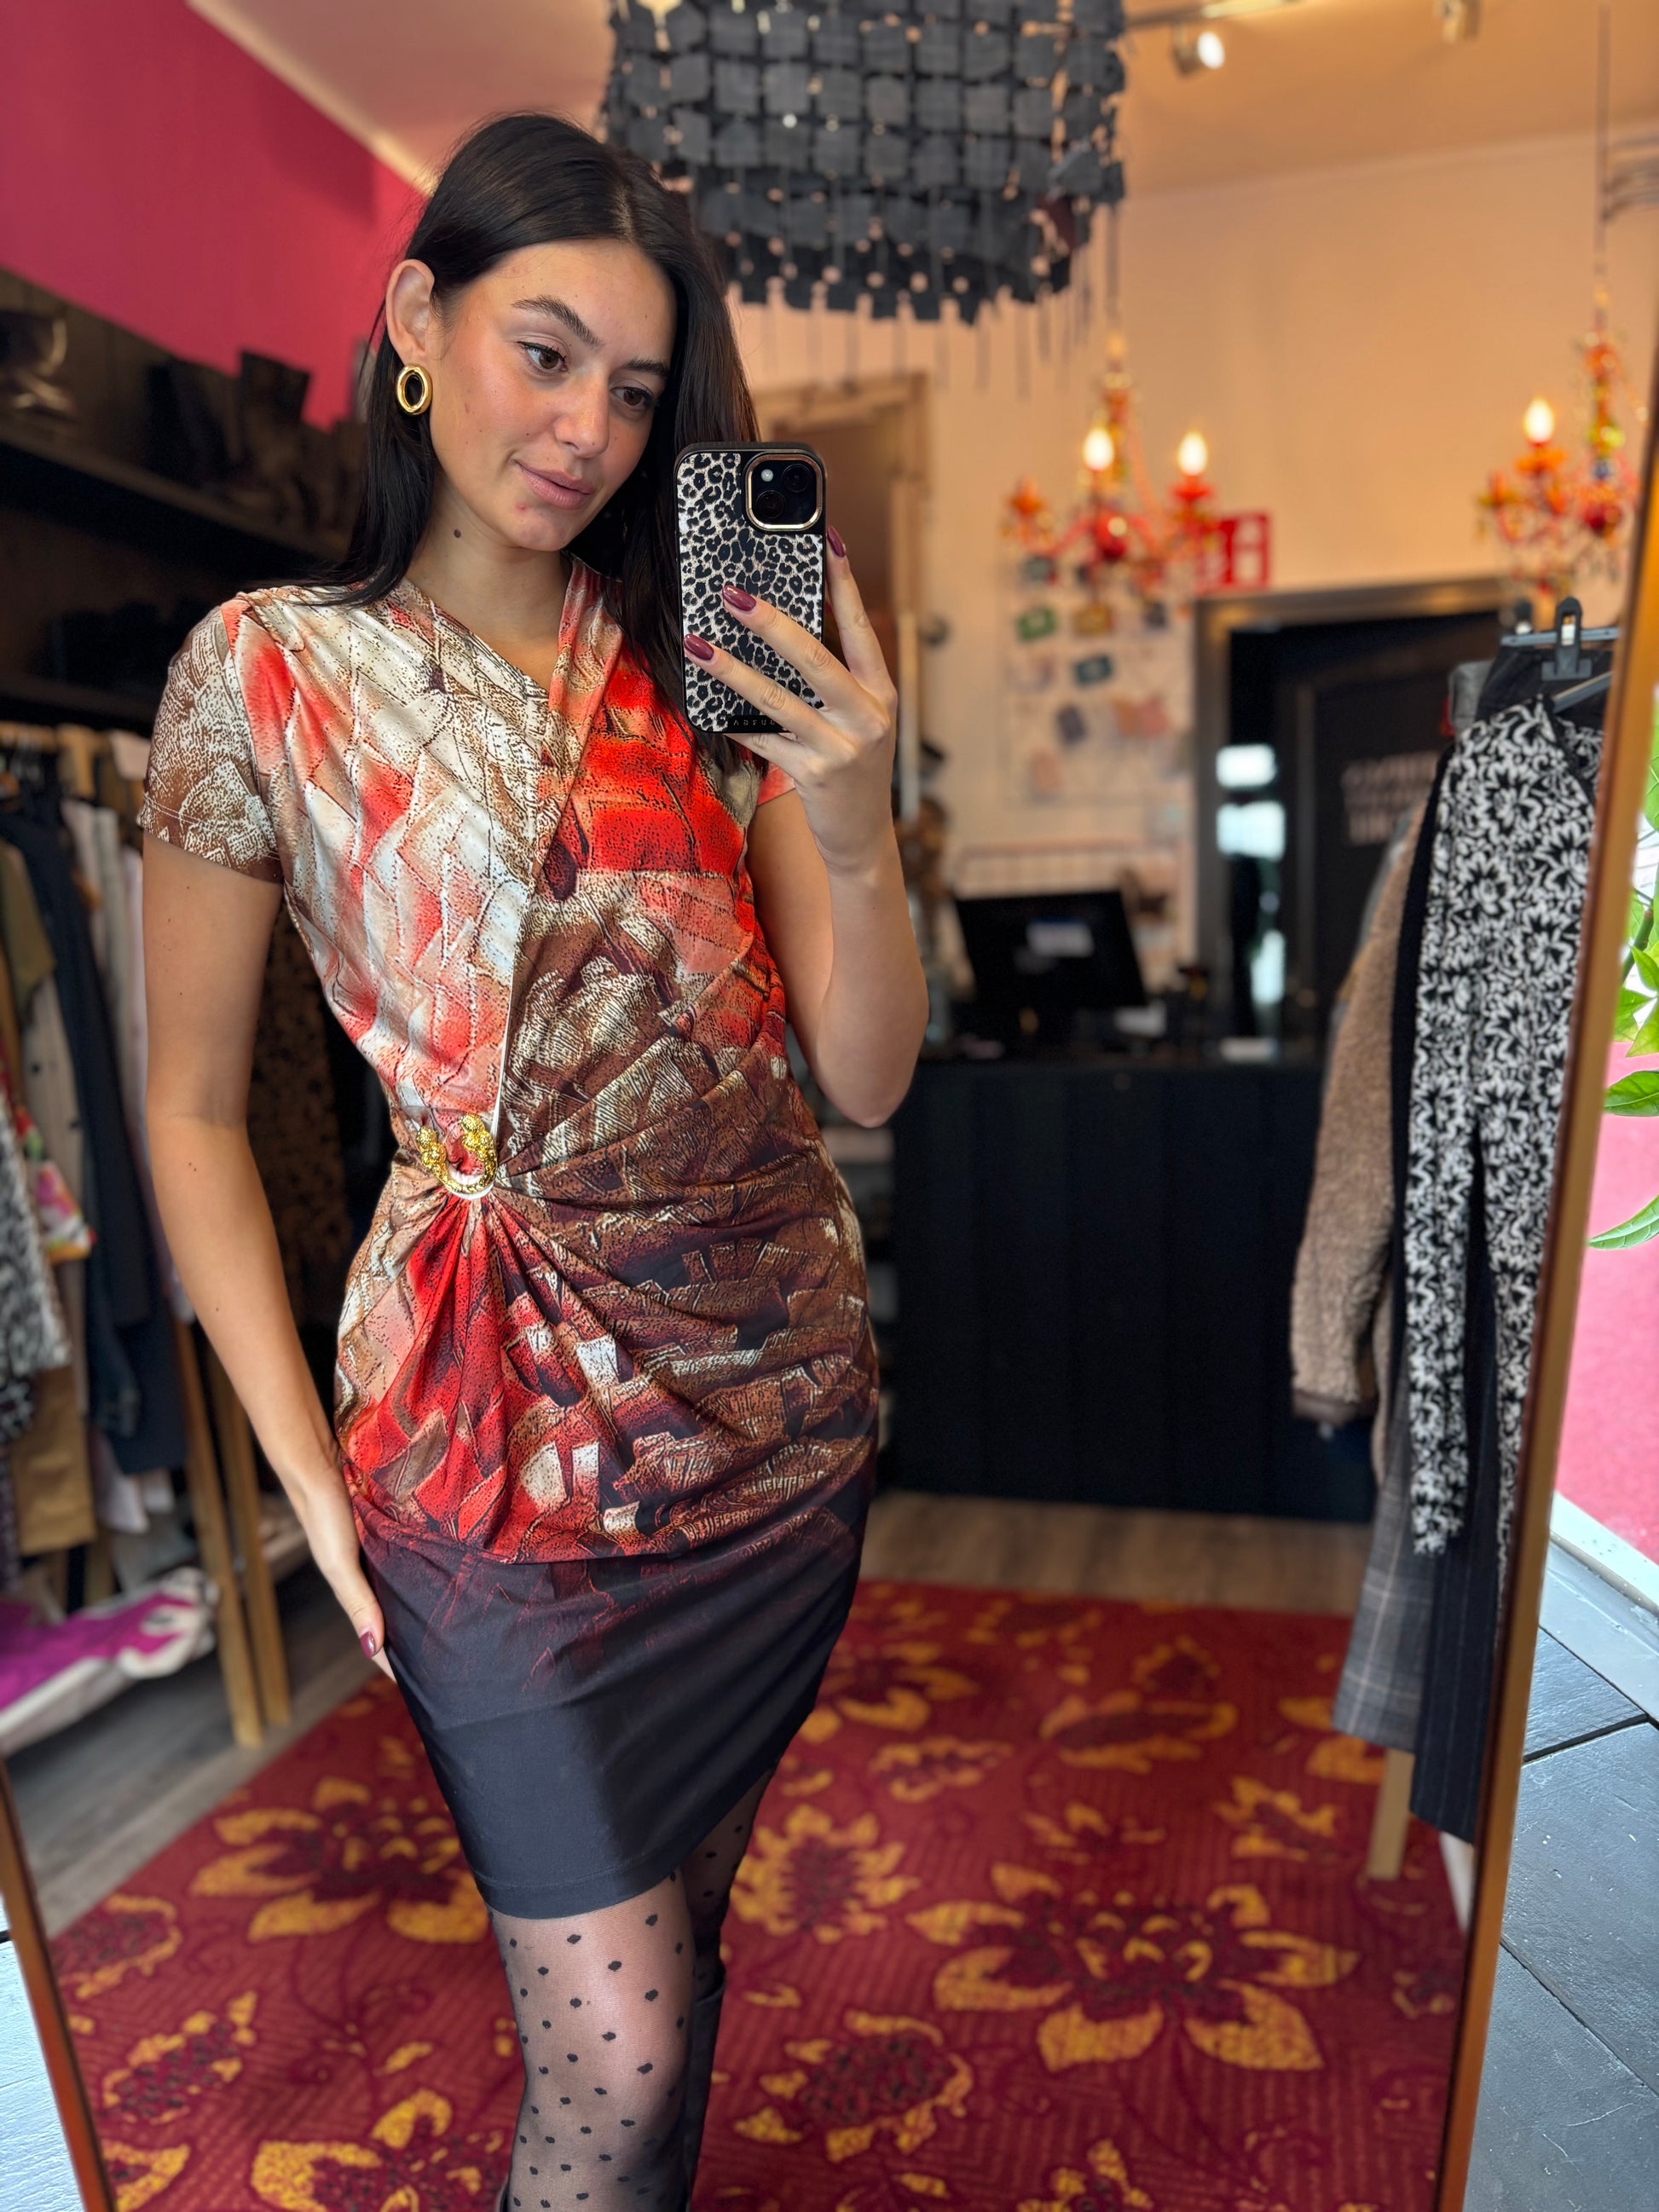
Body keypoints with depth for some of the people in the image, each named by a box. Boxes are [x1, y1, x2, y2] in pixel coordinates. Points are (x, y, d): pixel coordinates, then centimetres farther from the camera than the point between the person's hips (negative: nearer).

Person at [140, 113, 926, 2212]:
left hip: (781, 1385, 4)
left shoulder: (715, 662, 3)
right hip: (506, 1418, -3)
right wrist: (308, 1469, -5)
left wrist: (853, 824, -20)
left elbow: (866, 1078, -2)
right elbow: (192, 1108, 0)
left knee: (681, 1924, 23)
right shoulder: (267, 668, -4)